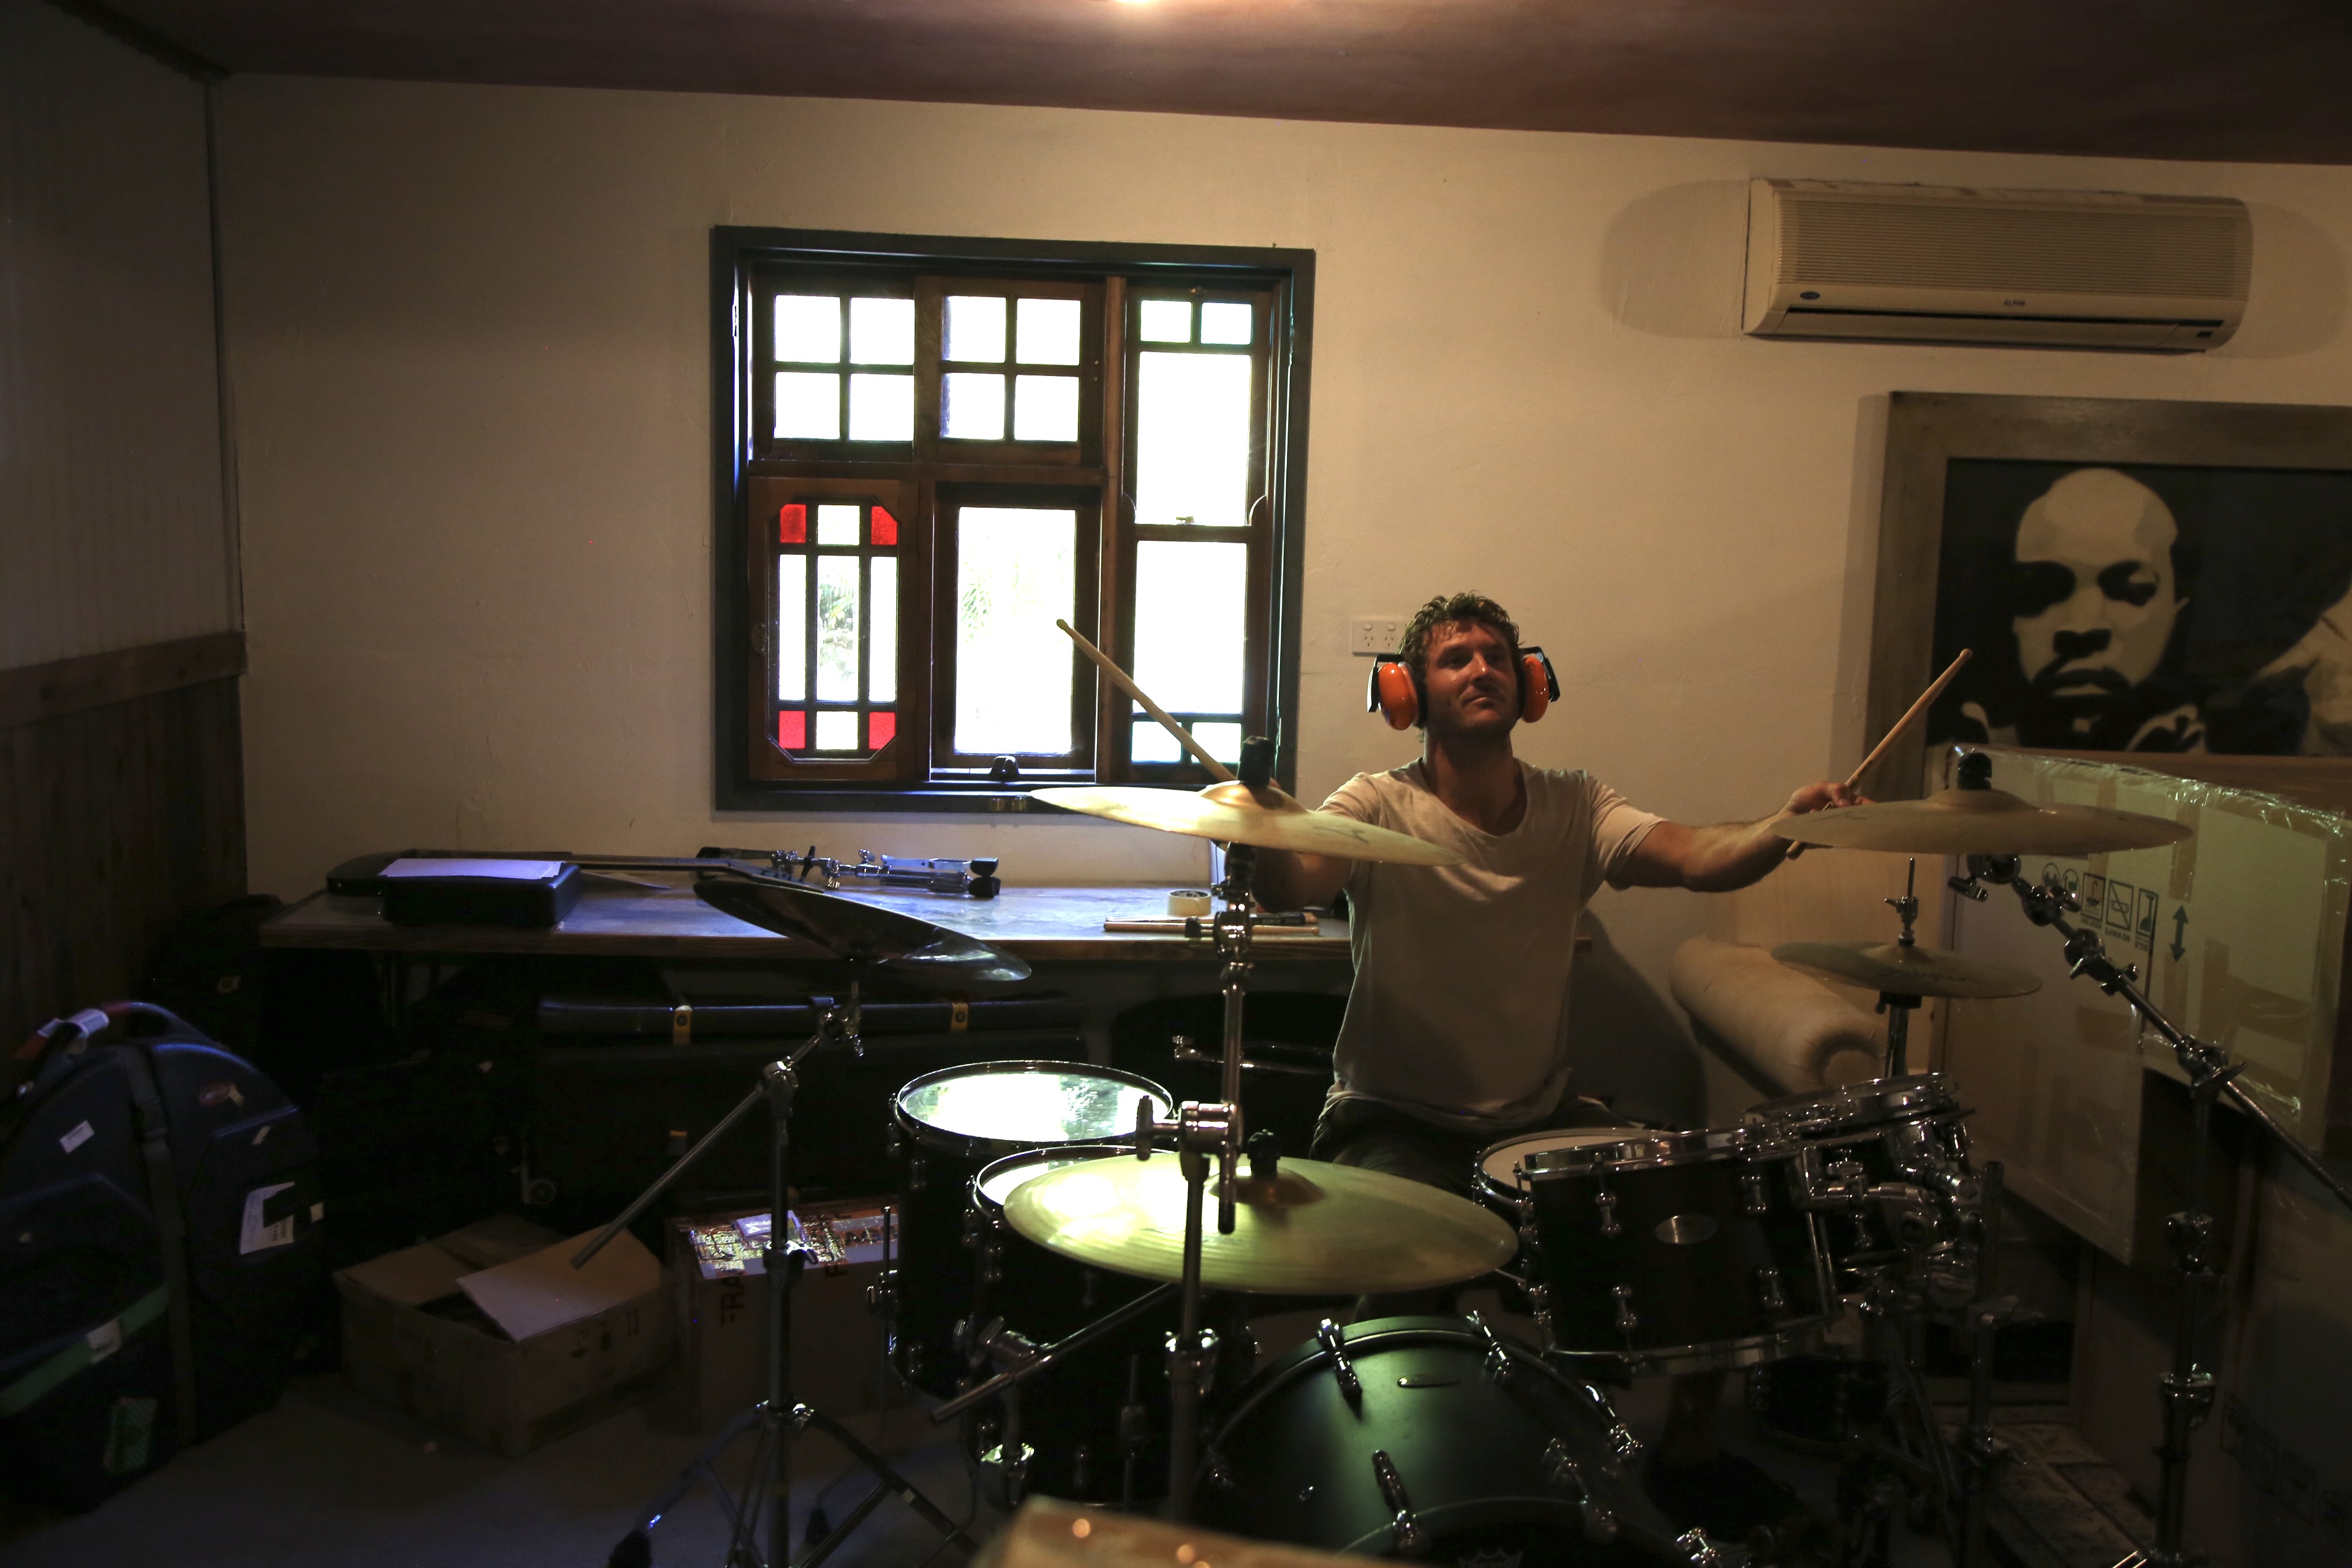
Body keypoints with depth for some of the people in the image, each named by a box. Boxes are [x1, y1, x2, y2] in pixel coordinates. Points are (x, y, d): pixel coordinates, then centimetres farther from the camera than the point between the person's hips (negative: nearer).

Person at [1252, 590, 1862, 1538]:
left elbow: (1697, 859, -16)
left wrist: (1785, 827, -38)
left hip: (1541, 1116, 5)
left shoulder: (1574, 810, 1)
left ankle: (1689, 1453, 21)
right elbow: (1290, 886, -30)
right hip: (1398, 1123, -4)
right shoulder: (1378, 810, -10)